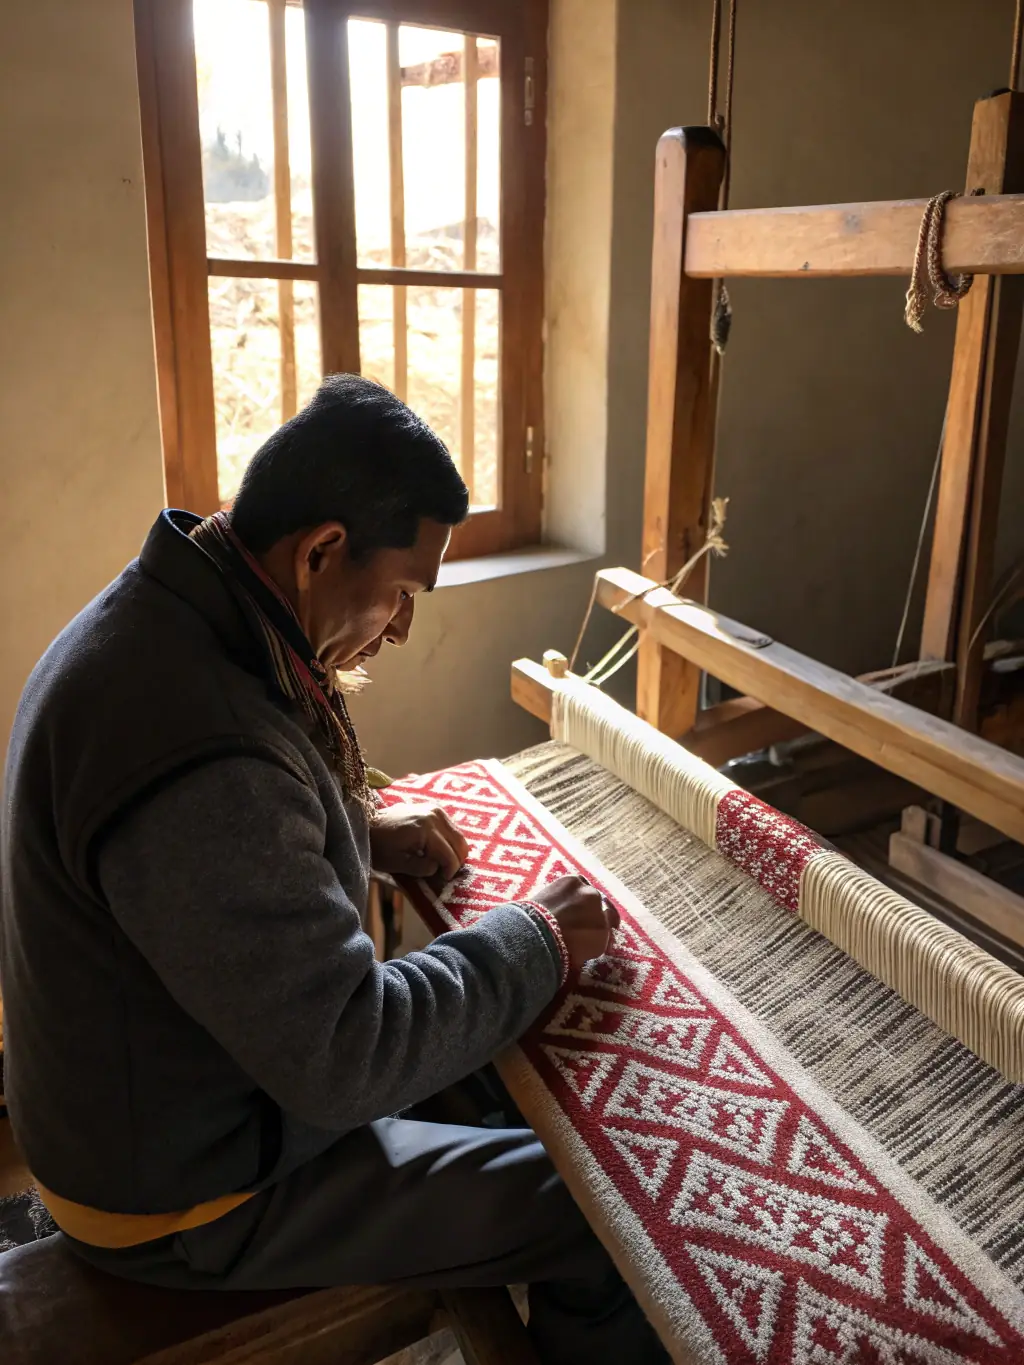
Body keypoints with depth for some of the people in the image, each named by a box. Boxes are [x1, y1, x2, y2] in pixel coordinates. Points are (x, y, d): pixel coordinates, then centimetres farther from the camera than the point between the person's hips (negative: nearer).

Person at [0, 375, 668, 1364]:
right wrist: (538, 940, -18)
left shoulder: (154, 615, -4)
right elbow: (344, 1056, -30)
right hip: (188, 1192, -9)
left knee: (497, 1058, 21)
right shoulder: (200, 754, -37)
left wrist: (360, 829, 1)